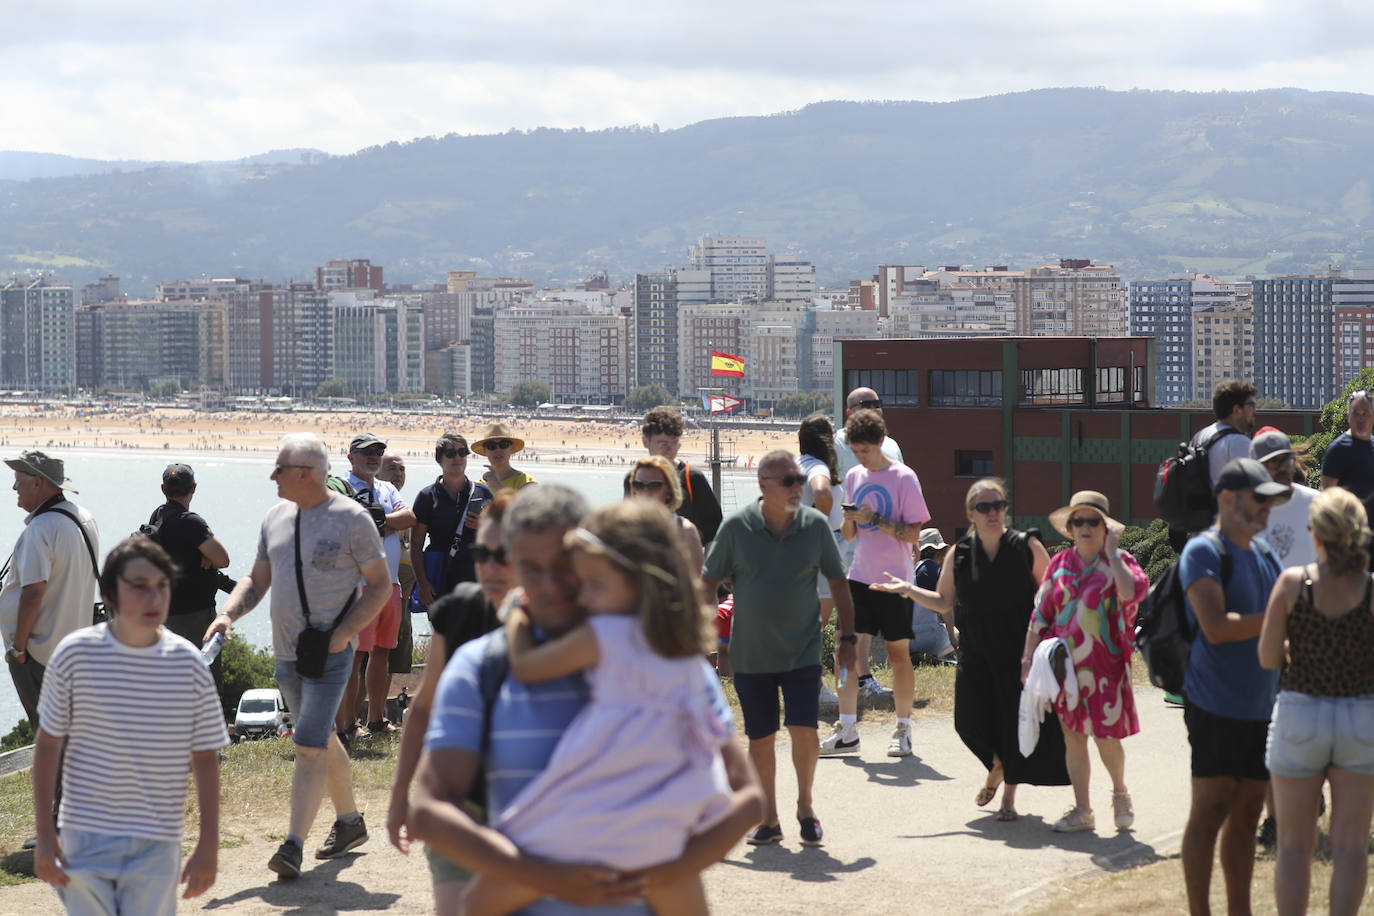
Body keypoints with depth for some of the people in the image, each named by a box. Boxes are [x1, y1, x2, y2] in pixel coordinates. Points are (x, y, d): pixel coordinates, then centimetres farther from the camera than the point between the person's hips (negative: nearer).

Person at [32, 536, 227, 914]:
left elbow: (205, 758, 4)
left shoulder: (188, 663, -3)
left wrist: (209, 844, 2)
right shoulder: (75, 653, -6)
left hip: (157, 844, 1)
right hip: (86, 837, -1)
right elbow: (48, 743, 3)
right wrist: (45, 835, 0)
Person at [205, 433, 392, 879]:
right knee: (322, 740, 18)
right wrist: (227, 614, -4)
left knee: (310, 746, -13)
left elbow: (380, 585, -5)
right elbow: (257, 579, 15)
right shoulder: (276, 517, 9)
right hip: (286, 653, 7)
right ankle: (349, 822, 33)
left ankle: (293, 846, -16)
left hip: (330, 654, -7)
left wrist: (345, 632, -16)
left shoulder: (351, 518, -9)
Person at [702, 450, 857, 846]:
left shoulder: (815, 525, -2)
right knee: (760, 737, 6)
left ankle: (805, 803, 13)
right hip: (750, 654, 0)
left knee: (804, 728, -11)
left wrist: (846, 637, 7)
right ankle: (769, 819, 20)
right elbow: (708, 581, 2)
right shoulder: (737, 527, -7)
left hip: (802, 650, 0)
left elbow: (838, 582, 8)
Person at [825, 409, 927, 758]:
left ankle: (903, 730, 14)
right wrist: (850, 520, -8)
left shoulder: (903, 478, -7)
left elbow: (913, 533, -10)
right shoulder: (854, 476, 10)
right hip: (859, 578, 5)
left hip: (894, 581, -5)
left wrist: (875, 519, -19)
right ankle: (846, 732, 3)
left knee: (898, 653, 3)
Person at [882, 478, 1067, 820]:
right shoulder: (960, 554, 2)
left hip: (1019, 654, -2)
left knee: (1015, 723, 2)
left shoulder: (1026, 546, -4)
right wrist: (909, 590, -3)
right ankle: (997, 767, 33)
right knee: (971, 723, -1)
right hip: (976, 655, 2)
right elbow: (944, 602, 10)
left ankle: (1009, 794, 22)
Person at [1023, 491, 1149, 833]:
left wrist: (1112, 552, -16)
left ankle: (1120, 793, 25)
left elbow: (1132, 592, -24)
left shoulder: (1118, 563, -1)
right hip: (1065, 664, 4)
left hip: (1105, 664, -3)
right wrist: (1028, 657, 8)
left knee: (1106, 737, -2)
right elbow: (1040, 615, 13)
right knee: (1072, 737, 5)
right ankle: (1081, 810, 13)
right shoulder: (1059, 565, 9)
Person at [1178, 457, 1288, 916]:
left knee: (1246, 815, 10)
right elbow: (1216, 627, -20)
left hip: (1259, 706, 8)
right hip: (1216, 704, -8)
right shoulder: (1203, 551, -10)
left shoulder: (1264, 552, 17)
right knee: (1210, 812, -5)